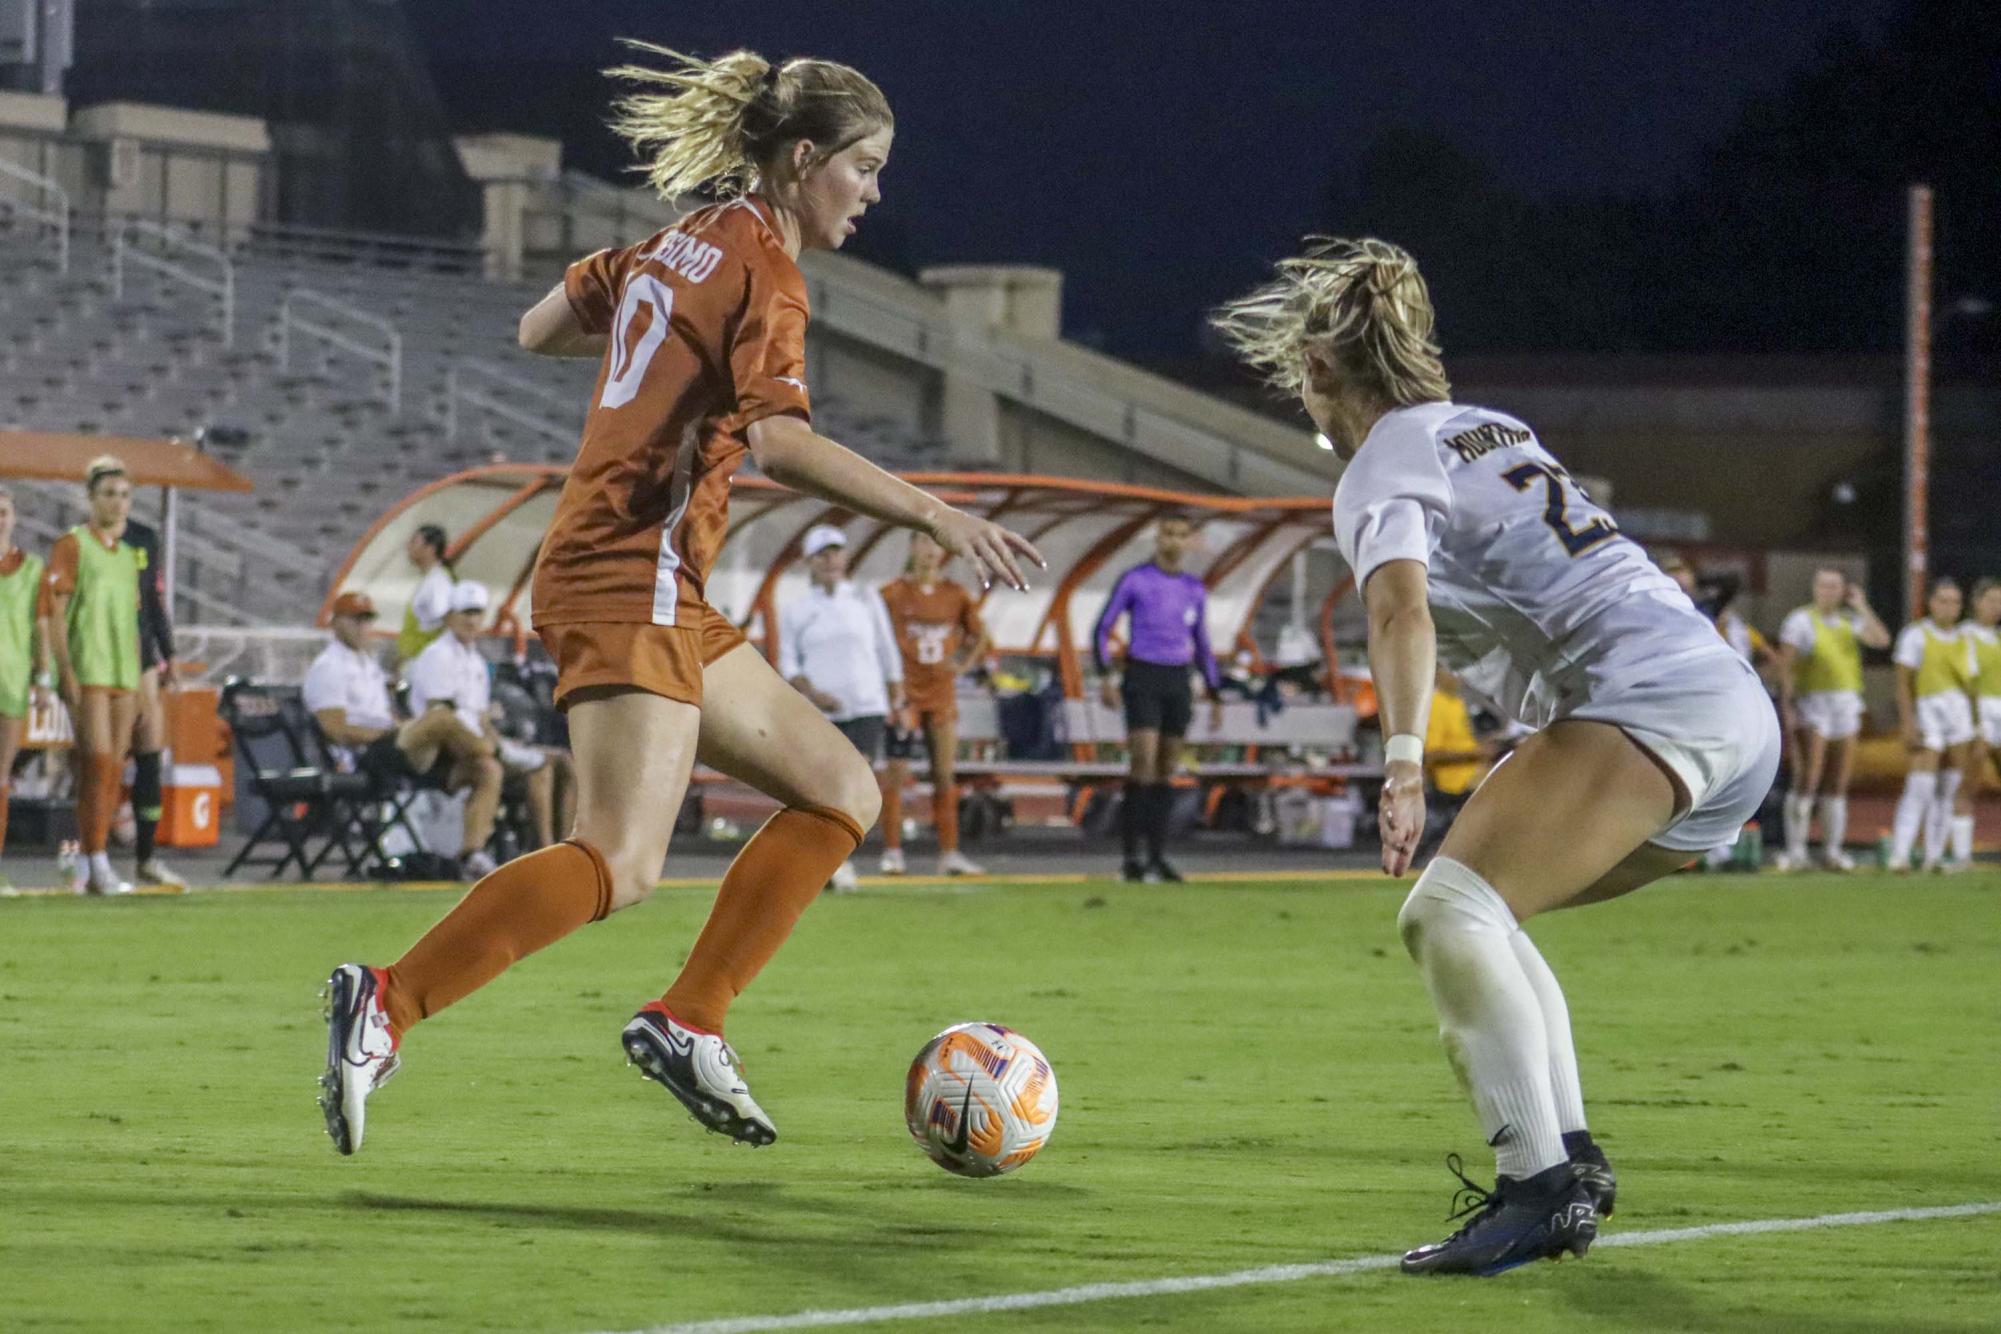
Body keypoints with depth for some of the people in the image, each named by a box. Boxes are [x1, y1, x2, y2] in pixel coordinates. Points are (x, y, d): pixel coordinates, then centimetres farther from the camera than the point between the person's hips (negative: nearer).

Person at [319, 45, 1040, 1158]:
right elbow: (779, 438, -27)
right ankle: (389, 1004, -21)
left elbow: (542, 328, 28)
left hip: (661, 598, 10)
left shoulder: (680, 249, 16)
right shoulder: (765, 269, -11)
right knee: (622, 864, -20)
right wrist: (935, 515, -29)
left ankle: (687, 1022, 4)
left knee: (843, 792, 9)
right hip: (632, 577, -10)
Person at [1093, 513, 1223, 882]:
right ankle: (1130, 856, -13)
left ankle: (1157, 858, 8)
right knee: (1143, 764, -16)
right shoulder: (1134, 580, -3)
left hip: (1178, 684, 5)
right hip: (1141, 677, -5)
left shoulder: (1195, 589, 11)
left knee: (1166, 770, 4)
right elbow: (1103, 628, -1)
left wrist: (1215, 696, 13)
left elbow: (1201, 646, 17)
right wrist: (1104, 676, -13)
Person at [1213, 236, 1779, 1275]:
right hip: (1740, 711, 9)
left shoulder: (1382, 470, -2)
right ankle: (1569, 1163, 14)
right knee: (1479, 911, 21)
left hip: (1648, 702, -9)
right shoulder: (1491, 429, 24)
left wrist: (1403, 760, -35)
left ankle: (1536, 1188, -30)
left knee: (1446, 912, -20)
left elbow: (1403, 612, -22)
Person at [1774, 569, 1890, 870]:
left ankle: (1832, 850, 11)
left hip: (1846, 708, 5)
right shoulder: (1800, 620, -3)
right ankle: (1795, 851, -13)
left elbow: (1881, 640, -1)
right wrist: (1786, 702, -20)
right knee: (1807, 780, -14)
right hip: (1812, 707, -5)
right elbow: (1785, 664, -10)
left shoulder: (1849, 620, 12)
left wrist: (1861, 607, -3)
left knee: (1838, 784, 6)